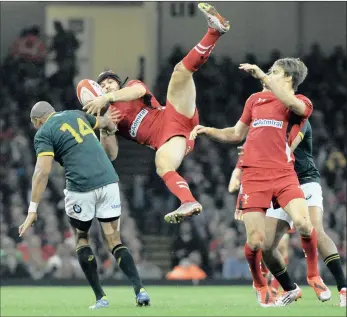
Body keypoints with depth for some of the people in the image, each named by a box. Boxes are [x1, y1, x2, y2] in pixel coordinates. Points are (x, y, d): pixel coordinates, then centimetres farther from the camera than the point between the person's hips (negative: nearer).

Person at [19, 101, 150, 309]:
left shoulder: (43, 134, 2)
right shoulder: (76, 115, 19)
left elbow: (43, 171, -11)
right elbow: (107, 123, 37)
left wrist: (33, 210, -12)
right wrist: (110, 131, 61)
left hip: (81, 188, -4)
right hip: (109, 181, 4)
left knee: (81, 239, 17)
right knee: (114, 242, 9)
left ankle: (100, 297, 10)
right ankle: (140, 290, -9)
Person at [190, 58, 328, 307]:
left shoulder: (302, 103, 5)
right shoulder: (256, 100, 20)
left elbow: (291, 103, -21)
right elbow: (236, 134, 30)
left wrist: (262, 75, -18)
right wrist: (207, 131, 16)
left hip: (284, 175, -3)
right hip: (254, 176, 3)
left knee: (303, 223, -26)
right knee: (256, 242, -8)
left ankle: (314, 276, -2)